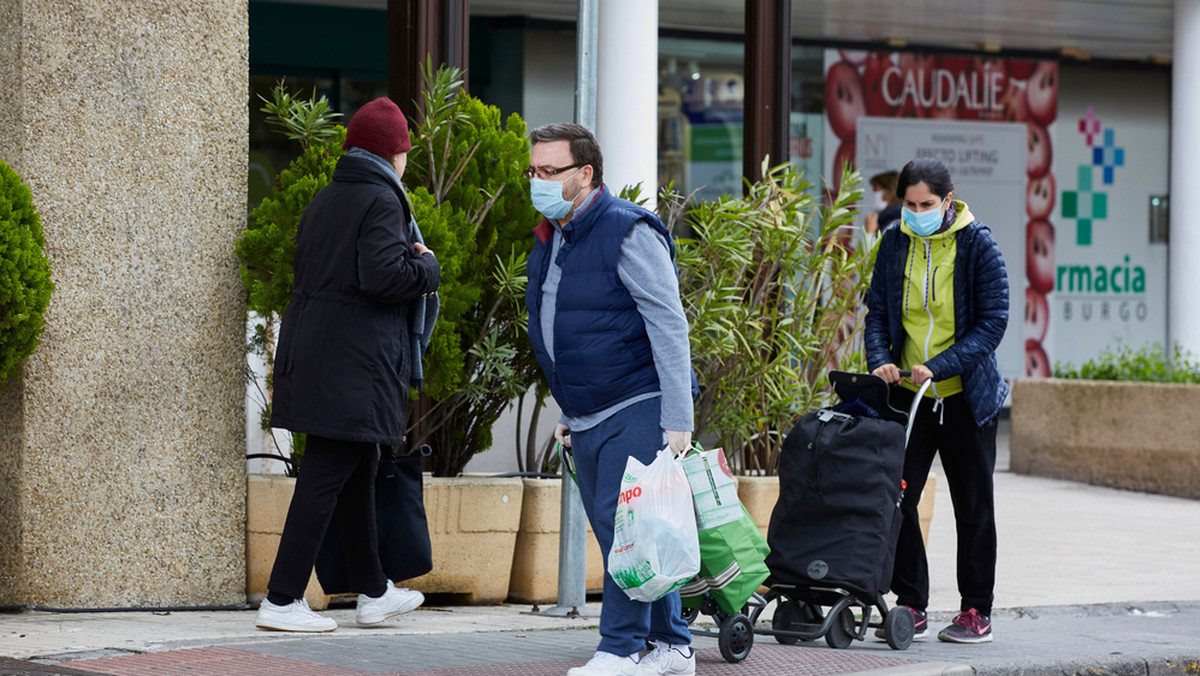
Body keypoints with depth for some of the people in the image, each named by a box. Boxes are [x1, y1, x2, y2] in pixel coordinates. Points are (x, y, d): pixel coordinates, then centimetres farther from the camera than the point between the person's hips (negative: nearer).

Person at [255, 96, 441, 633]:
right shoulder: (381, 201, -12)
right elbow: (383, 275, -23)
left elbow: (307, 267, 14)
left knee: (359, 471, 18)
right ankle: (281, 601, -6)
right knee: (326, 476, -6)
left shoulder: (324, 199, 14)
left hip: (312, 343, 9)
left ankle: (372, 592, 26)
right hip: (355, 360, -9)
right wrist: (427, 266, -4)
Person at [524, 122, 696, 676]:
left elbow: (669, 326, -16)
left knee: (623, 526, -12)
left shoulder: (627, 232, -13)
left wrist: (677, 421, -20)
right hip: (588, 417, 9)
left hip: (637, 409, -9)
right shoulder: (548, 241, 13)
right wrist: (568, 412, 22)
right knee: (618, 533, 9)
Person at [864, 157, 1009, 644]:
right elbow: (878, 311, 6)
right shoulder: (895, 244, 2)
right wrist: (880, 360, -14)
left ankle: (976, 610, 16)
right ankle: (911, 606, 7)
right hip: (907, 395, 3)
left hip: (965, 395, -3)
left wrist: (938, 366, -22)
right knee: (895, 497, -3)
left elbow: (993, 321, -12)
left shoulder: (978, 245, -9)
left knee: (973, 507, 6)